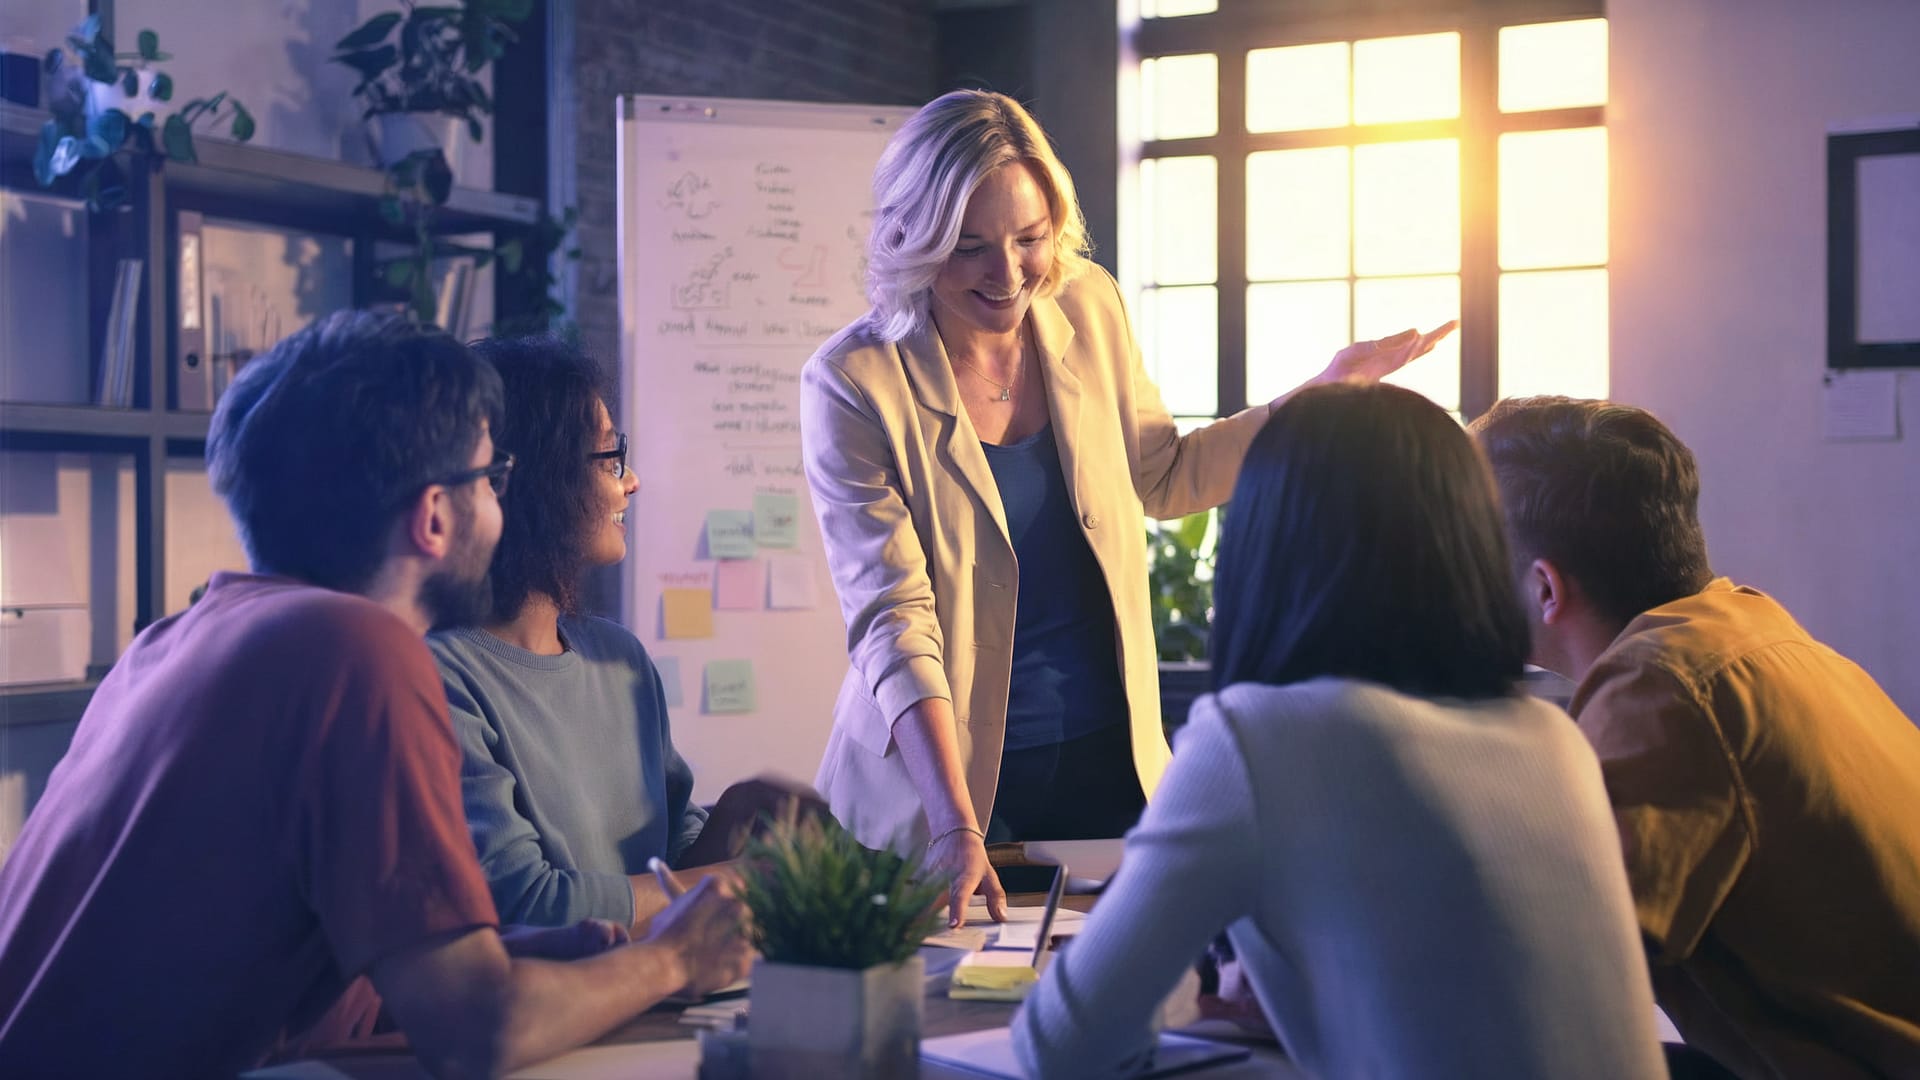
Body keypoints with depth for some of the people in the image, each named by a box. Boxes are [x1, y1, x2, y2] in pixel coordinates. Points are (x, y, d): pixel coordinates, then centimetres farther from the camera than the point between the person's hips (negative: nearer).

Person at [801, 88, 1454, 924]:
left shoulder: (1089, 314, -1)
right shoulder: (855, 385, -15)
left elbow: (1163, 479, 14)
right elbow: (891, 617, -20)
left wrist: (1327, 393, 6)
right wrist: (957, 826, -29)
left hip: (1107, 765, 4)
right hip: (942, 777, -4)